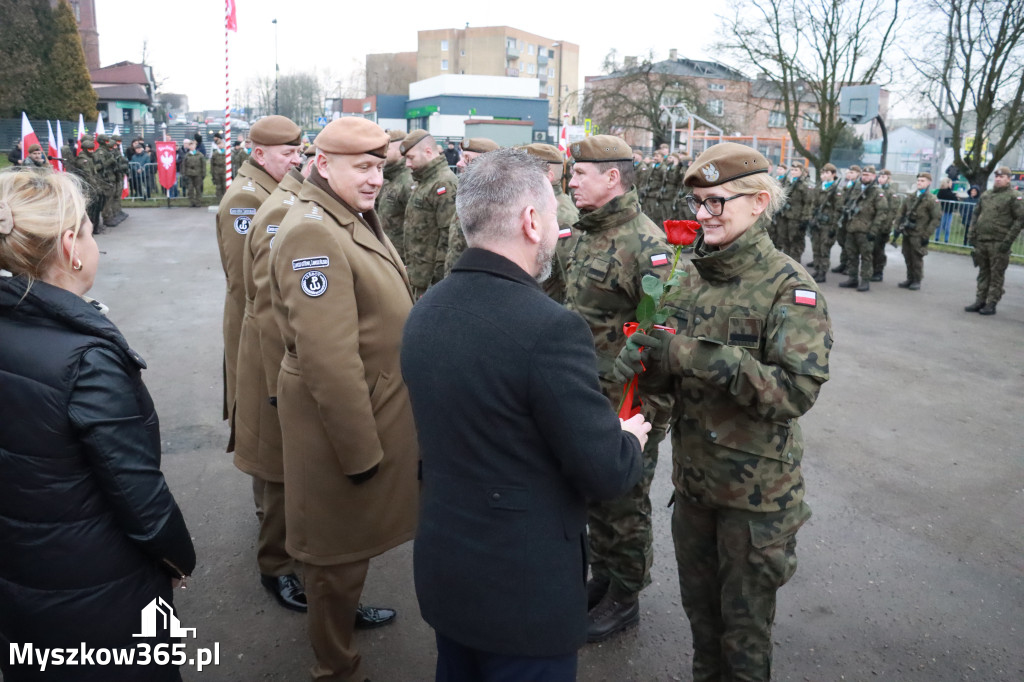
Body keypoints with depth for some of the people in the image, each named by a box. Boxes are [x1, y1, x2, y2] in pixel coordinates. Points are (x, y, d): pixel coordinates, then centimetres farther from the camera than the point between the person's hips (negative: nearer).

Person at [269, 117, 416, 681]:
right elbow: (328, 360, -29)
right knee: (340, 547, 10)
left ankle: (344, 611, 51)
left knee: (351, 535, 27)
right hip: (346, 419, -9)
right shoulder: (313, 232, -24)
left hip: (374, 408, 9)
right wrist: (360, 448, -23)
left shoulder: (354, 217, 9)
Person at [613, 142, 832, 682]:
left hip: (756, 489, -5)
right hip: (692, 473, 6)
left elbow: (798, 390, -27)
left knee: (745, 619, 15)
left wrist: (696, 356, -33)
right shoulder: (691, 274, 1)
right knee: (698, 603, 24)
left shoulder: (788, 287, -17)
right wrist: (644, 354, -17)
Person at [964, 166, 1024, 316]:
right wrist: (973, 234, 11)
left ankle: (991, 304, 3)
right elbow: (976, 214, 20)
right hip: (981, 241, 6)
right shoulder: (985, 195, 14)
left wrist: (1008, 239, -14)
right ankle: (980, 301, 19)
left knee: (996, 275, -1)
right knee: (983, 272, 12)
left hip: (999, 243, -6)